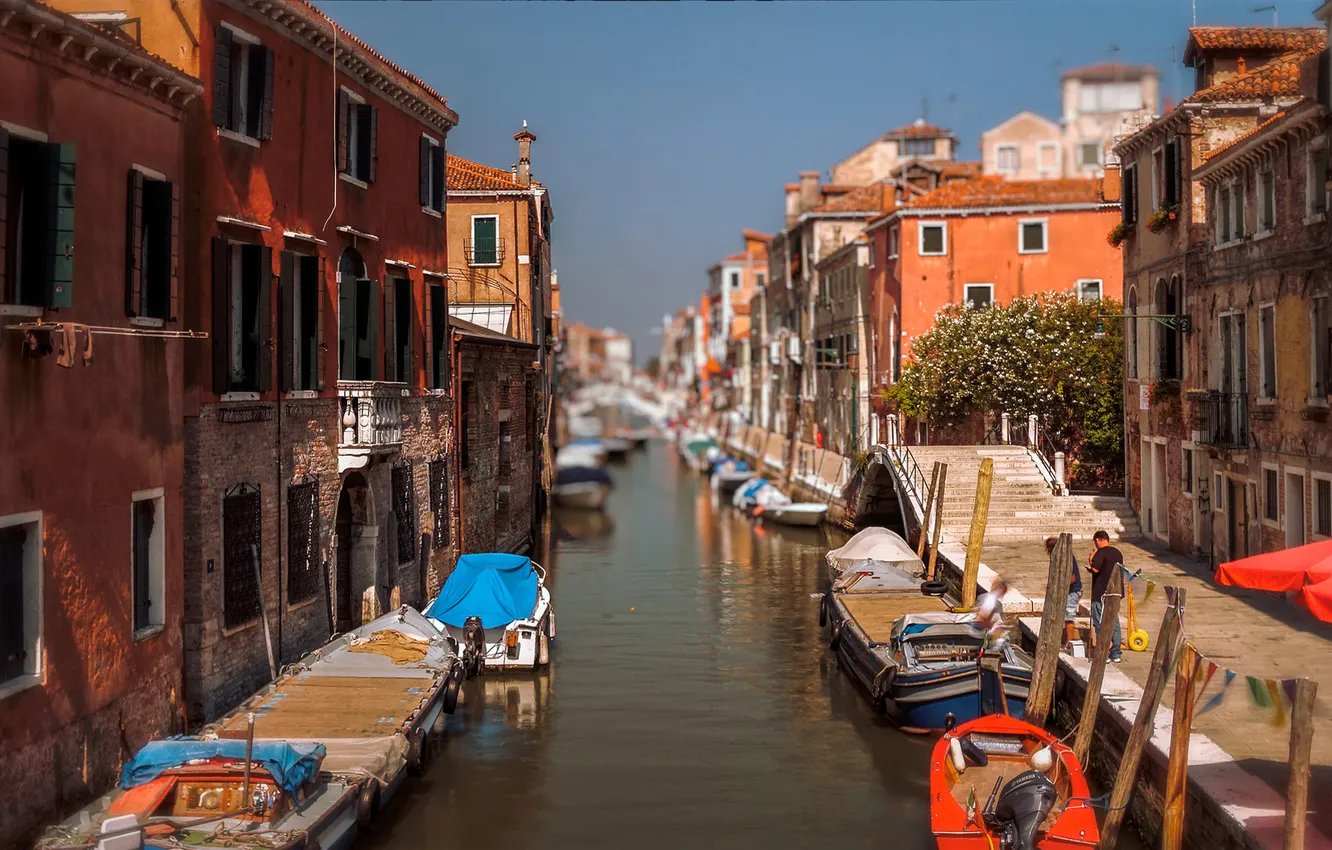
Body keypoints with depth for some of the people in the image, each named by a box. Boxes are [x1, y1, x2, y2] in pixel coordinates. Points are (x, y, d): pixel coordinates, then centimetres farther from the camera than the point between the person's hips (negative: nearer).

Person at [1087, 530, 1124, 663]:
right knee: (1114, 622, 13)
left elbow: (1095, 569, -24)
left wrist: (1091, 559, -6)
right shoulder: (1118, 553, 11)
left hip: (1100, 593, -8)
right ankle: (1116, 654, 16)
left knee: (1100, 623, -3)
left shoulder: (1101, 552, -14)